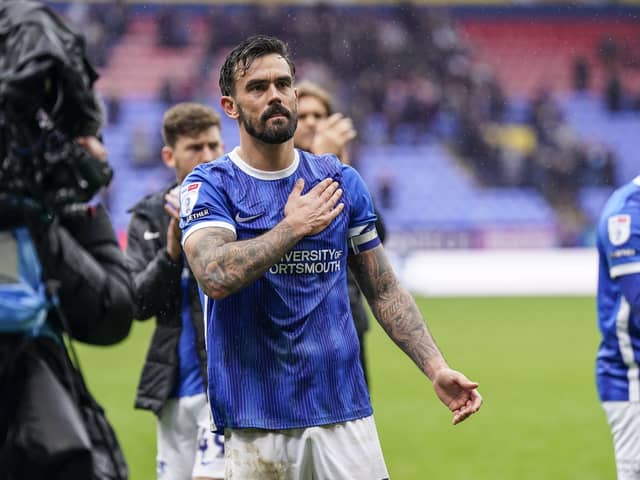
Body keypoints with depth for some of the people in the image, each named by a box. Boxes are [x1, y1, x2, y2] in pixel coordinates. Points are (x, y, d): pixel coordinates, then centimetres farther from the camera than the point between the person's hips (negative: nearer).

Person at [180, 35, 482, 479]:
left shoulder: (342, 182, 10)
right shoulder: (209, 187, -1)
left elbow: (384, 291, 13)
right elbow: (215, 276, -20)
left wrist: (436, 369, 2)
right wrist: (295, 227, -11)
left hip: (344, 411, 3)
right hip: (250, 422, -3)